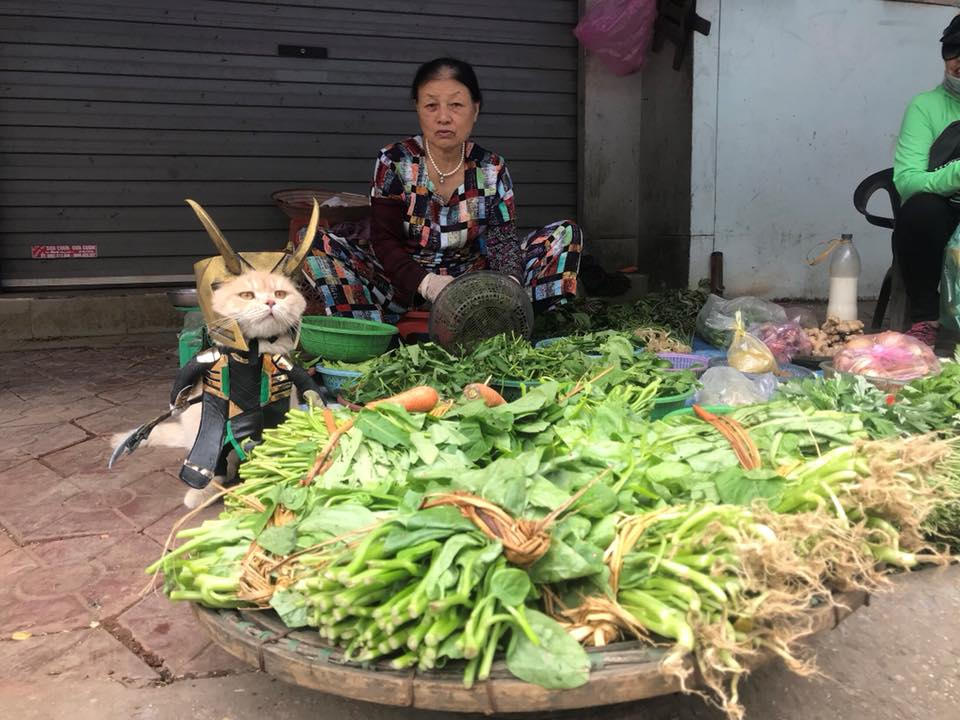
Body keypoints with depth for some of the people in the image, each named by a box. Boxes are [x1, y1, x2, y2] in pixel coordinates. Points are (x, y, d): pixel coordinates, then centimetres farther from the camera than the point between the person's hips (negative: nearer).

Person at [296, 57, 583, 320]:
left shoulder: (492, 170, 1)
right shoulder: (394, 162, -5)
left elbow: (504, 238, -6)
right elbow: (384, 241, -10)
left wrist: (509, 281, -31)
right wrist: (426, 283, -30)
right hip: (405, 285, -1)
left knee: (566, 234, -12)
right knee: (314, 244, -23)